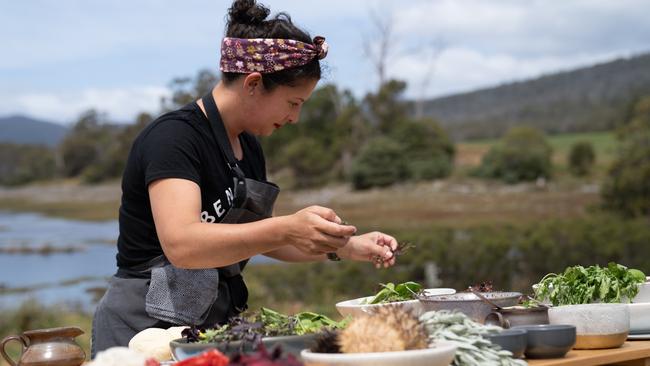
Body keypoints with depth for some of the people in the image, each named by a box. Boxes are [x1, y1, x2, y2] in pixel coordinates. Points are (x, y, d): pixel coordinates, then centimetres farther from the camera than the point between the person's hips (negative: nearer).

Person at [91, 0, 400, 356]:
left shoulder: (249, 149, 10)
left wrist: (344, 246, 9)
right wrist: (287, 229, -38)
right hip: (148, 326, -8)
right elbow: (181, 244, -29)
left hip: (216, 323, 8)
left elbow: (257, 236, 22)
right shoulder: (174, 137, -15)